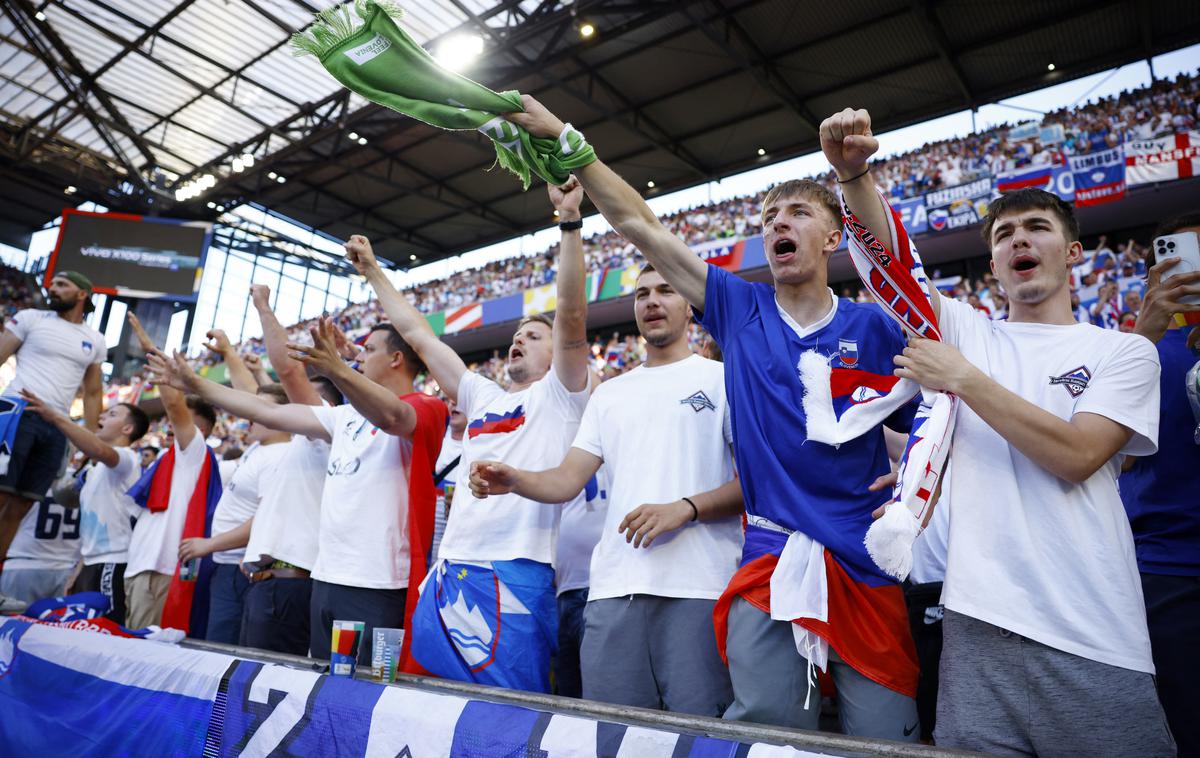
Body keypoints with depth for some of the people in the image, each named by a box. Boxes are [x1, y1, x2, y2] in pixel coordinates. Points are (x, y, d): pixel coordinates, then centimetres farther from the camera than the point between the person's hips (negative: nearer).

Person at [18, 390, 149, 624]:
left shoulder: (126, 458, -9)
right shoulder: (94, 468, 22)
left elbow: (100, 451, -34)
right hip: (92, 560, 10)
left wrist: (55, 416, -37)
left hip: (112, 561, -10)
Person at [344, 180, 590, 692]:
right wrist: (373, 274, 27)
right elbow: (419, 334, 24)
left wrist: (570, 222, -18)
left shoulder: (559, 395, 4)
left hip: (513, 575, -7)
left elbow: (572, 315, -12)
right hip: (449, 570, 7)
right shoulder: (483, 397, 20)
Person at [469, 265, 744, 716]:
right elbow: (567, 480, 13)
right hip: (614, 589, 4)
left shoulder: (723, 379, 7)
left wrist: (685, 508, -16)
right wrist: (514, 480, -7)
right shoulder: (609, 394, 20)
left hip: (700, 589, -4)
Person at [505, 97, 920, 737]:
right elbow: (637, 223, 3)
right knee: (764, 727, -5)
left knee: (883, 737, 5)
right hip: (769, 561, 0)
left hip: (866, 564, 1)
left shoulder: (871, 327, 4)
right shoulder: (740, 310, 6)